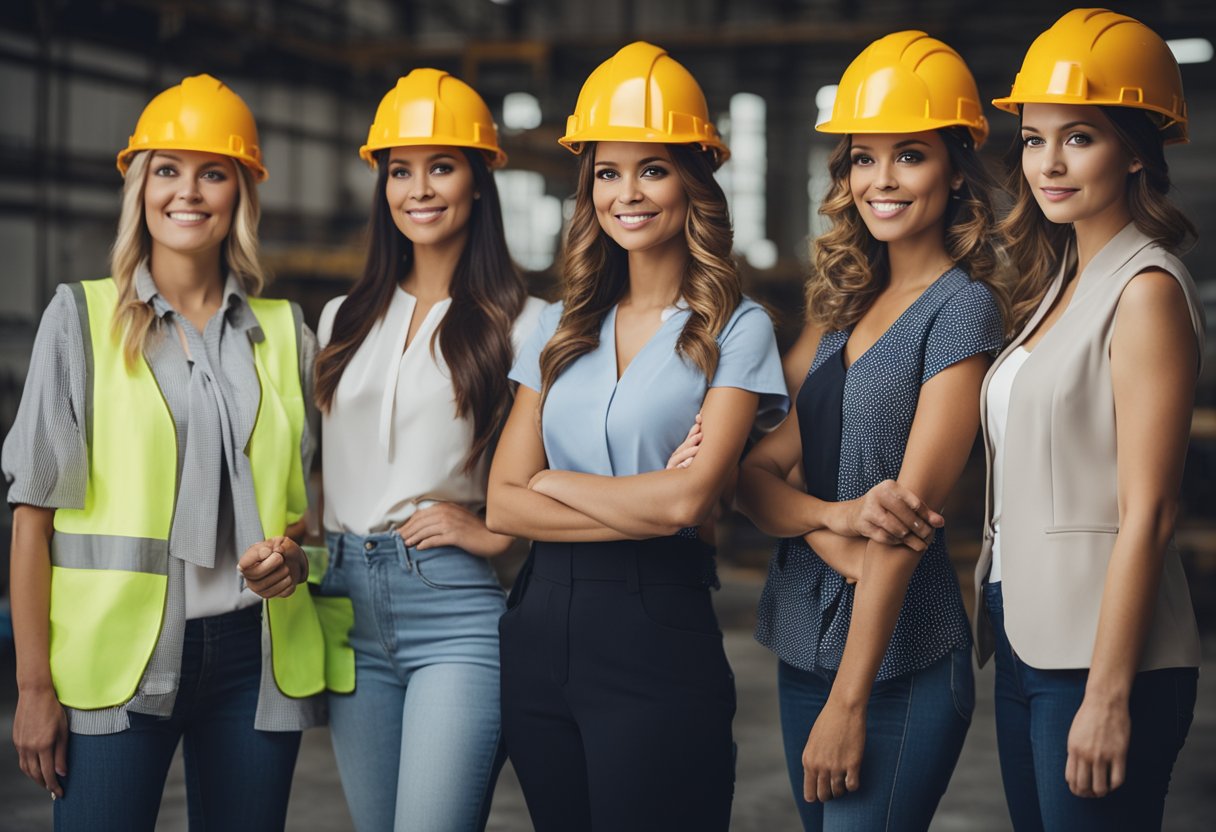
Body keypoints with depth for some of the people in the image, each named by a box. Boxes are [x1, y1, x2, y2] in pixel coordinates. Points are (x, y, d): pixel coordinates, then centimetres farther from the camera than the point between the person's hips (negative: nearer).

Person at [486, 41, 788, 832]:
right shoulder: (561, 329, 10)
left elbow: (686, 499, -15)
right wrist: (646, 509, -10)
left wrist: (553, 481, -2)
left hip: (658, 636, -5)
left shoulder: (735, 329, -4)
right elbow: (502, 504, 1)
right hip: (541, 627, 5)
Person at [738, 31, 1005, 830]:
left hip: (899, 664, -7)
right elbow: (758, 471, 4)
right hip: (805, 643, 7)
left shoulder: (961, 306, -10)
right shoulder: (846, 306, 11)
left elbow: (909, 512, -15)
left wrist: (848, 703, -17)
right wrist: (832, 519, -18)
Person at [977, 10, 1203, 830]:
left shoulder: (1147, 290, -13)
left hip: (1101, 650, -8)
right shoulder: (1057, 281, 13)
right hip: (1026, 640, 8)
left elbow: (1146, 514, -16)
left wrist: (1108, 696, -18)